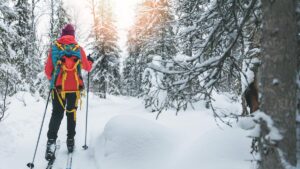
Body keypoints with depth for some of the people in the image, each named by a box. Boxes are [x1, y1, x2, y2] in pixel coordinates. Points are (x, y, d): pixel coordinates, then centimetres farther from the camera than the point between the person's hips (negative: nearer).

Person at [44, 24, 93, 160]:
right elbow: (87, 68, 11)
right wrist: (90, 61, 33)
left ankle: (51, 141, -11)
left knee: (57, 113, 5)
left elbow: (48, 70, 0)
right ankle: (70, 140, 16)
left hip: (59, 87, 0)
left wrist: (52, 79, 21)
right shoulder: (78, 49, 1)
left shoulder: (54, 48, 0)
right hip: (75, 87, 1)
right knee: (71, 112, 15)